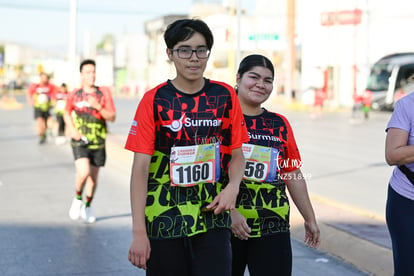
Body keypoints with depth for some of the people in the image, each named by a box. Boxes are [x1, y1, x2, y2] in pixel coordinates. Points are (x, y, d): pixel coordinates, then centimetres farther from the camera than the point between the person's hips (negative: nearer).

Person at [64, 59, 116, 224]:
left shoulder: (104, 93, -2)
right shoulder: (74, 95, -1)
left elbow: (112, 117, -6)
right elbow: (67, 113, 16)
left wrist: (98, 107, -23)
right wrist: (72, 129, -1)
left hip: (98, 143, 2)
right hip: (79, 142, -2)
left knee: (93, 177, 9)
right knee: (83, 173, -21)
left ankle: (87, 207, 32)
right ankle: (78, 199, 8)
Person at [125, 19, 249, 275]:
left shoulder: (225, 96, 3)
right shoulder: (154, 100, -4)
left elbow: (237, 154, 11)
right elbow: (140, 168, -6)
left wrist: (232, 187, -11)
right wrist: (139, 232, -11)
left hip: (212, 218, 1)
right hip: (164, 222, -1)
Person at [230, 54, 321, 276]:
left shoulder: (280, 124, 11)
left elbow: (293, 174, 16)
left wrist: (309, 218, 18)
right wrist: (230, 212, -20)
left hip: (273, 228, 3)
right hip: (227, 224, -3)